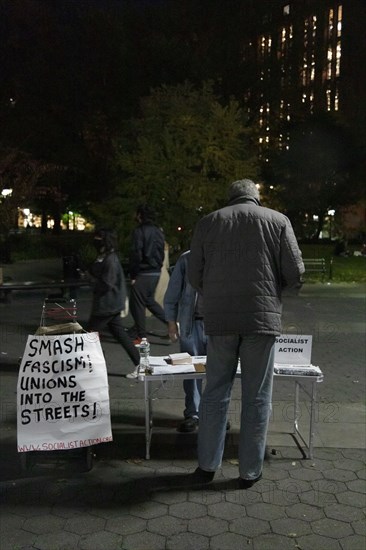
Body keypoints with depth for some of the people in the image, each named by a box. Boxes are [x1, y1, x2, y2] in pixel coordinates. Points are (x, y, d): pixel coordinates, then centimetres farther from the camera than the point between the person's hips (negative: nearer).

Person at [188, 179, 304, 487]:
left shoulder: (208, 223, 8)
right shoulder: (277, 220, 4)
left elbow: (194, 276, 8)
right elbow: (295, 273, -1)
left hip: (219, 320, 2)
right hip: (262, 318, -1)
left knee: (216, 393, 12)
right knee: (257, 396, 9)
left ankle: (207, 465, 21)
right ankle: (250, 470, 18)